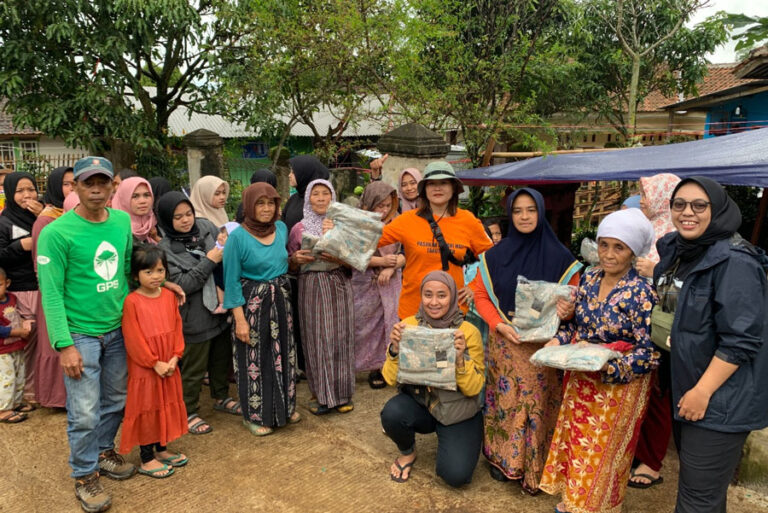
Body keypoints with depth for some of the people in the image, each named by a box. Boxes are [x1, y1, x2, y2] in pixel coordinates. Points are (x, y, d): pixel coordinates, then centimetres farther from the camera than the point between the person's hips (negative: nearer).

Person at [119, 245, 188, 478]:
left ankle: (161, 449, 36)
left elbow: (177, 328, 3)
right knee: (146, 410, 6)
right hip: (143, 369, -6)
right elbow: (133, 339, -17)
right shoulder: (132, 302, -16)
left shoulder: (169, 296, 1)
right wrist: (155, 363, -17)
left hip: (168, 367, 6)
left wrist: (175, 357, -7)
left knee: (167, 406, 17)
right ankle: (146, 459, 21)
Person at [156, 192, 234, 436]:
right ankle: (188, 412, 29)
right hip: (194, 318, -5)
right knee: (193, 368, 9)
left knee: (222, 357, 22)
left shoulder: (205, 227, -2)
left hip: (219, 309, 5)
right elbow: (181, 284, -19)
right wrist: (209, 261, -23)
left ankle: (221, 397, 44)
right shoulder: (165, 248, -14)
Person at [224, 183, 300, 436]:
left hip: (280, 301, 5)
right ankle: (255, 415, 26)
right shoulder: (238, 237, -15)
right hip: (252, 304, -5)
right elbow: (232, 281, -14)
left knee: (283, 354, 16)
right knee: (254, 359, 7)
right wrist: (240, 319, -16)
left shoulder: (281, 228, 0)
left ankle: (284, 406, 36)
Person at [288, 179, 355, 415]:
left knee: (340, 337, 1)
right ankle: (320, 394, 15)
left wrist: (340, 259, -14)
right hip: (311, 288, 0)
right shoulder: (299, 229, 5)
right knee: (316, 339, 0)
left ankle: (341, 393, 16)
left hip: (339, 287, 0)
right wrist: (296, 259, -11)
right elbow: (290, 265, 11)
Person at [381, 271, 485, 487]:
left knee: (456, 475, -20)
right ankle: (407, 452, 6)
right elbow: (391, 379, -8)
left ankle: (446, 441, 15)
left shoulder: (469, 332, -13)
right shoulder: (408, 325, -8)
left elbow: (474, 389, -13)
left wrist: (460, 358, -29)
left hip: (459, 412, -2)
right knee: (391, 413, -29)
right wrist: (395, 349, -26)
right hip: (418, 402, 2)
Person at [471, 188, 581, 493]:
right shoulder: (495, 255, 2)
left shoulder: (560, 257, -1)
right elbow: (481, 295, 4)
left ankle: (536, 467, 21)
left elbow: (573, 301, 3)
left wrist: (567, 310, -22)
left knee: (539, 403, 4)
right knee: (506, 399, 7)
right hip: (505, 343, 1)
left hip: (544, 345, -1)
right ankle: (502, 457, 26)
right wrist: (499, 324, -12)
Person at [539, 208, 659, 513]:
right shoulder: (588, 278, 0)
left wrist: (605, 364, -28)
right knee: (576, 441, 17)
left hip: (617, 386, -5)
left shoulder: (641, 293, -18)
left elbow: (650, 353, -18)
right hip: (579, 381, 6)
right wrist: (558, 340, -8)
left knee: (602, 454, 9)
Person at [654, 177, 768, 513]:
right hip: (685, 391, 8)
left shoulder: (734, 261, -19)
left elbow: (740, 339, -23)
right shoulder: (676, 252, 6)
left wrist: (703, 391, -21)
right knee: (693, 485, 23)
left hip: (721, 400, -8)